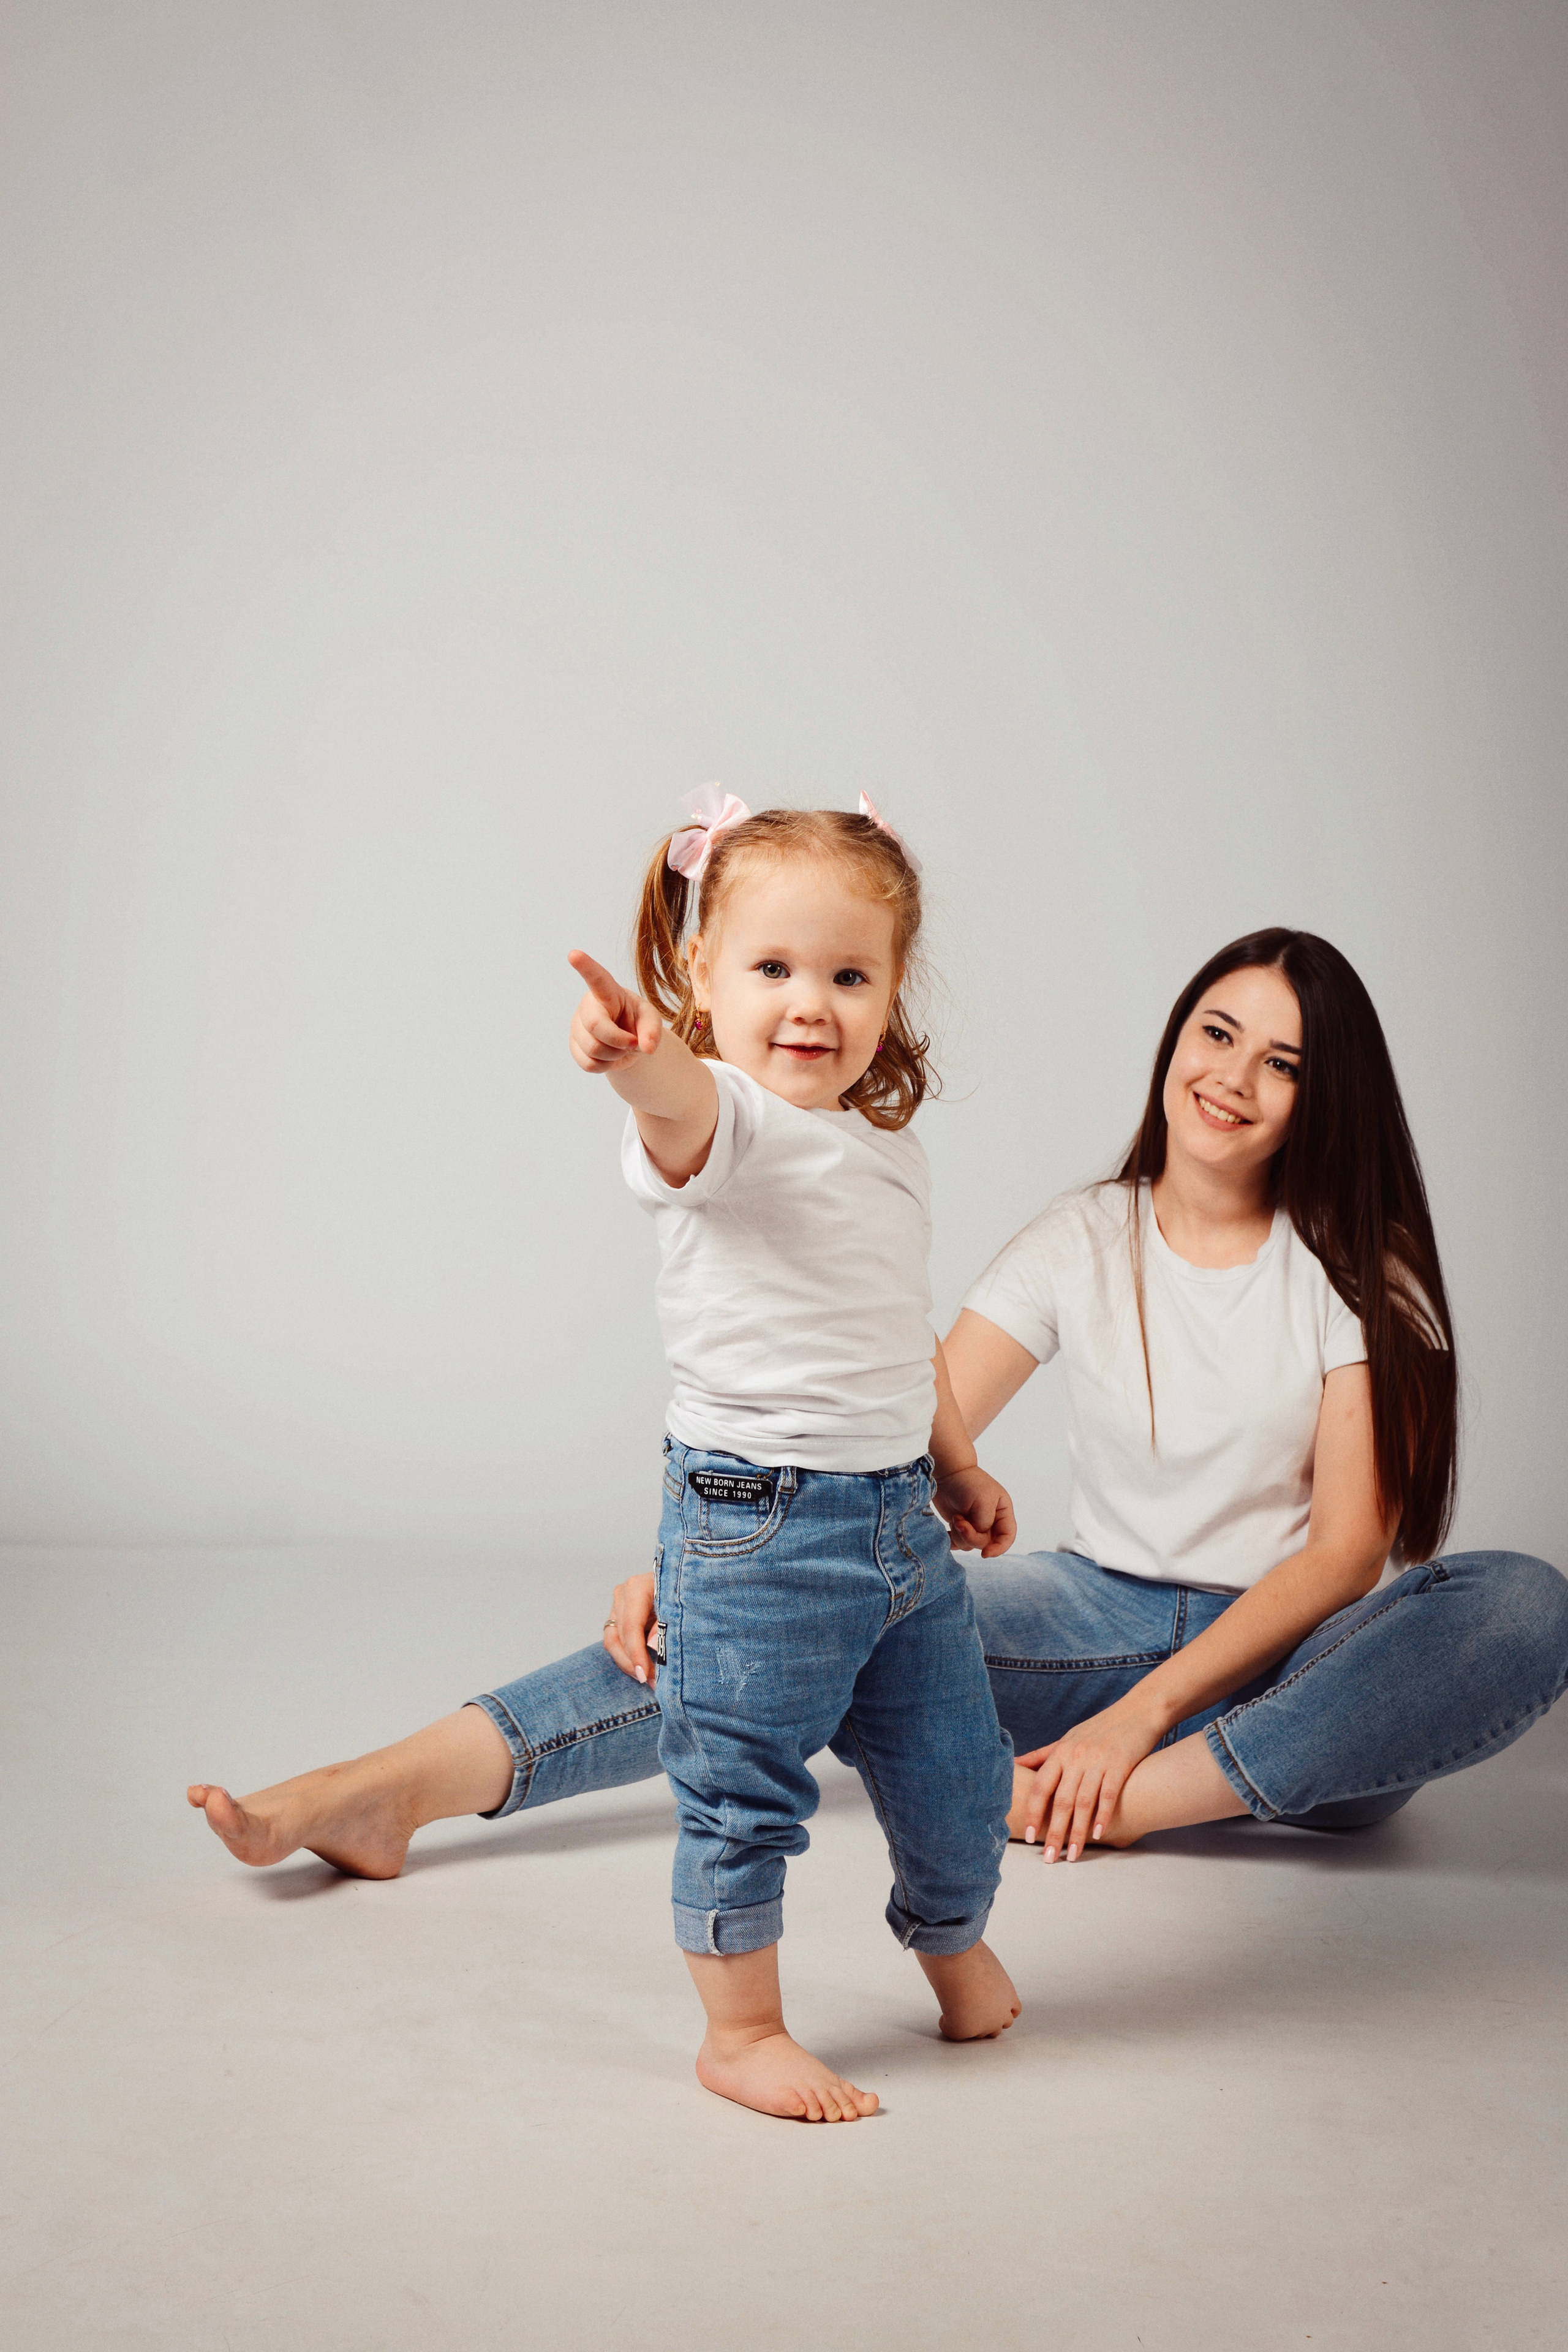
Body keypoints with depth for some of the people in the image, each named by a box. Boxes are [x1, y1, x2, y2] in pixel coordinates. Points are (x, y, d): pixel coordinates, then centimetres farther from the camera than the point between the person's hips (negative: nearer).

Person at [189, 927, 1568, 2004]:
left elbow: (1349, 1543, -10)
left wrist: (1147, 1710, -22)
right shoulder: (1085, 1242, 2)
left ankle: (1074, 1808, -36)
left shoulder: (1357, 1270, -4)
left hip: (1291, 1663, -1)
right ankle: (385, 1793, -30)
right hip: (1104, 1616, 1)